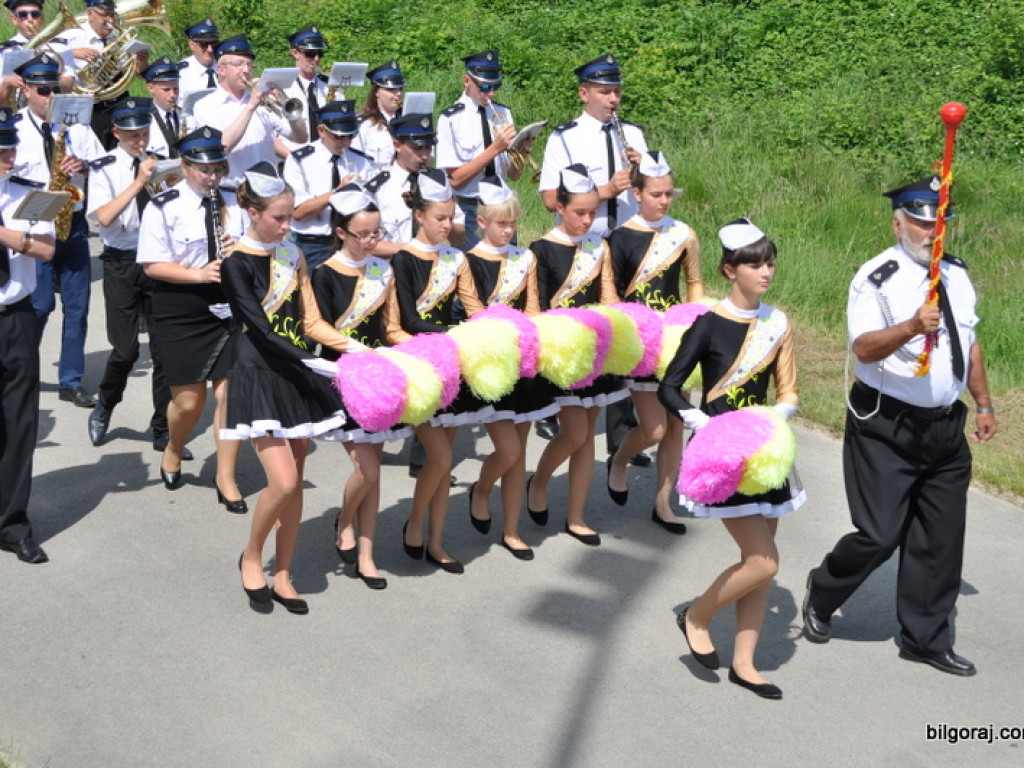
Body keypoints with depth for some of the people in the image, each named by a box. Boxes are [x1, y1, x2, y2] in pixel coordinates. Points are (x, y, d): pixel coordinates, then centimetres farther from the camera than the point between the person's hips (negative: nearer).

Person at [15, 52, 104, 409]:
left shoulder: (75, 124, 9)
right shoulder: (12, 129, -2)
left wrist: (84, 165, -12)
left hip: (73, 223, 4)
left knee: (77, 305, 5)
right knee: (40, 305, -5)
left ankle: (71, 382, 15)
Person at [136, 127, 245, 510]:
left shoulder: (233, 202, 7)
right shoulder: (163, 206, -6)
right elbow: (152, 265, -11)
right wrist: (200, 274, -23)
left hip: (229, 309, 3)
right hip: (181, 313, -3)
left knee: (229, 392, -3)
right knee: (189, 400, 1)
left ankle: (226, 478, 11)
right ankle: (173, 452, 34)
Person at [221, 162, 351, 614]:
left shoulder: (292, 255, 9)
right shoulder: (236, 263, -9)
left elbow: (310, 323, 9)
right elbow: (260, 330, -18)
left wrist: (357, 347, -5)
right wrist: (314, 363, -25)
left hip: (297, 377, 6)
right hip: (259, 376, -6)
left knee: (296, 481, 7)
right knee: (283, 481, -13)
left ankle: (282, 577, 19)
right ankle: (251, 558, 13)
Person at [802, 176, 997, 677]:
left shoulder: (956, 274, 9)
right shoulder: (877, 279, -13)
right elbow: (864, 348, -26)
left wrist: (984, 404, 21)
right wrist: (911, 327, -43)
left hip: (946, 427, 7)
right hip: (887, 427, -7)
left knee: (942, 537, 10)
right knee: (879, 534, -8)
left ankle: (926, 639, 24)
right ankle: (822, 594, 22)